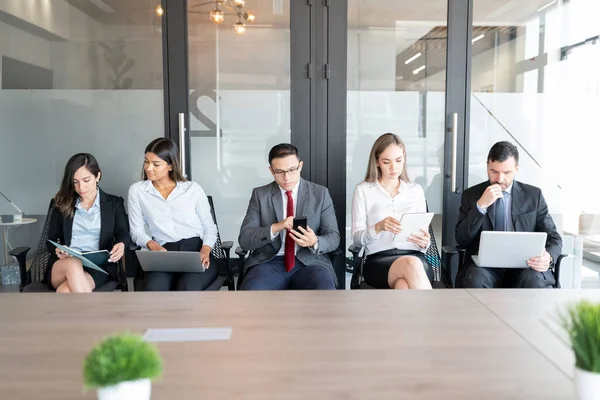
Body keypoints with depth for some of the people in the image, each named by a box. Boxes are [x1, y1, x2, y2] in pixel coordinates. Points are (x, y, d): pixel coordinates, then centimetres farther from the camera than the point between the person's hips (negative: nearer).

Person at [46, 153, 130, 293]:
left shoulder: (114, 203, 13)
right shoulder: (62, 204, 15)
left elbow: (123, 233, 5)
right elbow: (51, 240, 14)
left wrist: (121, 245, -20)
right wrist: (57, 250, -11)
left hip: (99, 266, -1)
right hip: (62, 266, 2)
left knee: (65, 292, -34)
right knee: (73, 264, -38)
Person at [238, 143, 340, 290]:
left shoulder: (320, 193, 6)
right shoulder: (260, 194, 5)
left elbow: (334, 237, 5)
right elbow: (244, 239, -1)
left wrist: (315, 243, -19)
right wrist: (276, 227, -19)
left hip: (309, 262, 0)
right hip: (269, 263, 0)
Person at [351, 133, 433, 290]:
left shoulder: (416, 190, 17)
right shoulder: (363, 190, 9)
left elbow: (423, 240, 16)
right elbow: (357, 238, 2)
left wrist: (424, 242, -10)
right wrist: (378, 227, -19)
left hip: (414, 257, 2)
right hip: (378, 261, -2)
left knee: (404, 286, -36)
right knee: (411, 266, -37)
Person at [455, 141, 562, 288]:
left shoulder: (533, 195, 9)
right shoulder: (472, 195, 7)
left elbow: (553, 237, 9)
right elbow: (461, 239, -2)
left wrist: (548, 257, -16)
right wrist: (480, 205, -15)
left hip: (523, 267, 1)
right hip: (485, 266, 0)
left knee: (534, 280, -33)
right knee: (474, 278, -34)